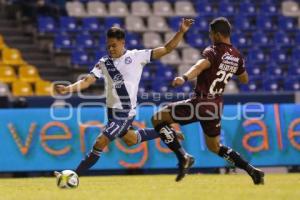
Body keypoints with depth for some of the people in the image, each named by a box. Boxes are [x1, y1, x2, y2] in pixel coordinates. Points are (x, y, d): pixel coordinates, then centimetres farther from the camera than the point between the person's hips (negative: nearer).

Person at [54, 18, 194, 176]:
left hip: (125, 112, -6)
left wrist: (181, 32, -18)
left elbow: (166, 49, -7)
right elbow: (88, 80, -7)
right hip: (112, 110, 6)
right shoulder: (104, 62, 3)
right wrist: (68, 89, -24)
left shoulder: (137, 56, -8)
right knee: (130, 140, 24)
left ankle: (75, 175, -5)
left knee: (100, 142, -11)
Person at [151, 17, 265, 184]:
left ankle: (183, 157, -13)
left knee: (157, 119, 0)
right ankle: (252, 171, 14)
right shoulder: (237, 57, 8)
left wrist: (184, 78, -53)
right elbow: (245, 79, 24)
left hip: (201, 102, -8)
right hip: (216, 105, 8)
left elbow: (200, 66, -36)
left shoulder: (213, 52, -13)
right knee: (214, 146, 26)